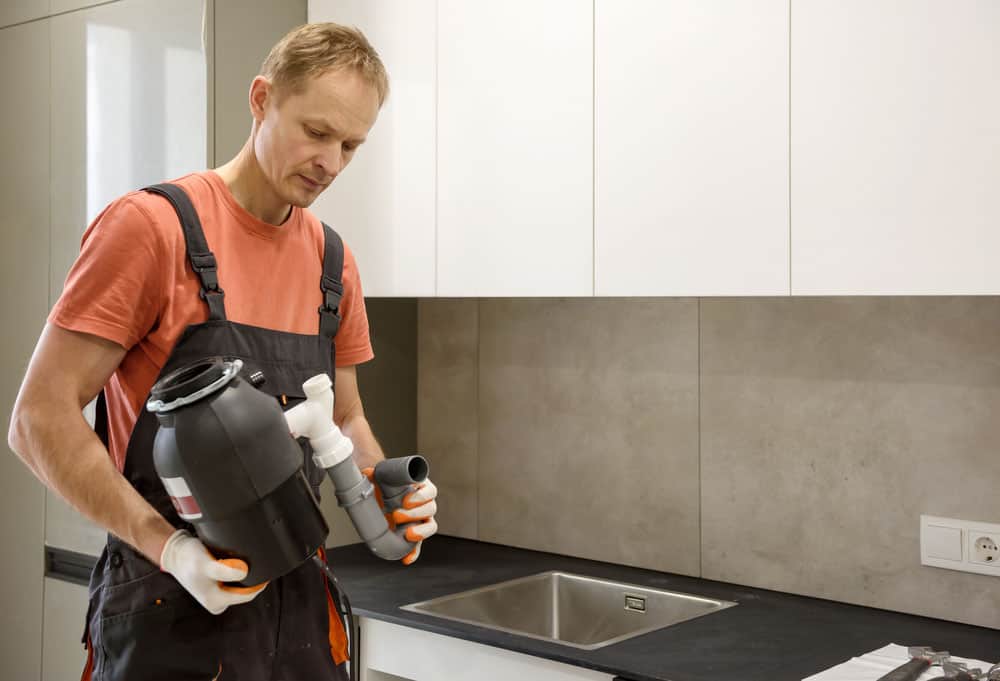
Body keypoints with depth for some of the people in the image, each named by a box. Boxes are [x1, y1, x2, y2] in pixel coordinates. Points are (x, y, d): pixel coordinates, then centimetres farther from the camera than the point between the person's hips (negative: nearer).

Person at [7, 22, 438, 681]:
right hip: (170, 611, -5)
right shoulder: (152, 225, -12)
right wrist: (169, 546, -22)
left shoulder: (334, 261, 6)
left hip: (298, 601, 6)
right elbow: (41, 419, -14)